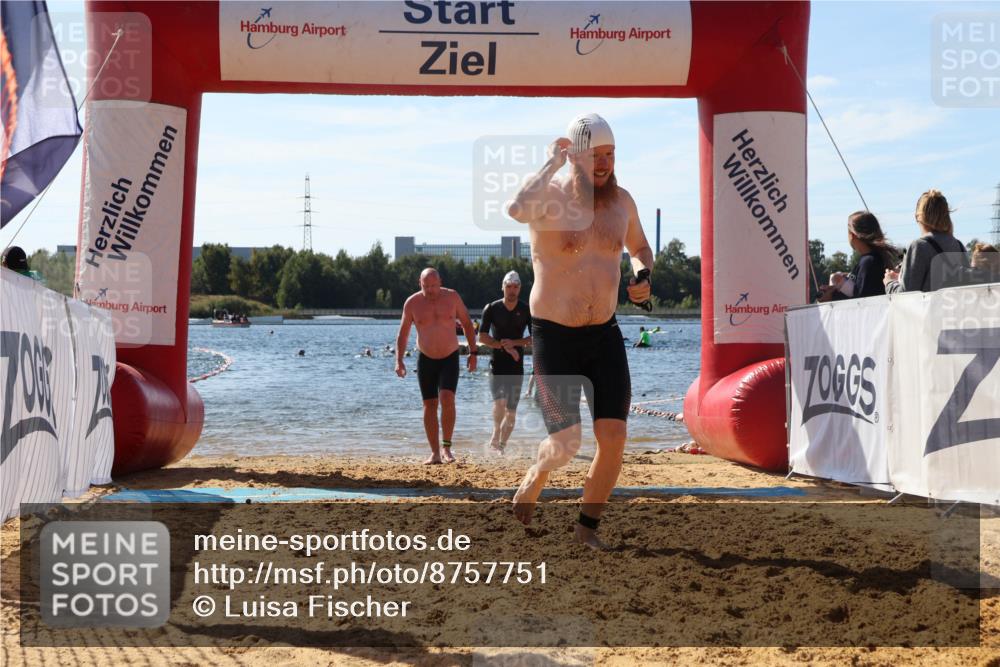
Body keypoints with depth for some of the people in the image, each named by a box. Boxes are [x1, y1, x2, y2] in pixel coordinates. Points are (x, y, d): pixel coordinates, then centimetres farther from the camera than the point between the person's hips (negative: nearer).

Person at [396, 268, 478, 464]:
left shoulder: (452, 297, -6)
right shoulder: (412, 303, -7)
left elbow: (467, 323, 5)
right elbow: (403, 333, 2)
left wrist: (473, 352, 0)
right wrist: (399, 360, -8)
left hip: (450, 358, -1)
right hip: (426, 360, 1)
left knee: (447, 399, -19)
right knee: (429, 405, 1)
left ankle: (446, 447, -6)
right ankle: (435, 452, 8)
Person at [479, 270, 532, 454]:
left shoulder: (527, 310, 3)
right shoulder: (492, 309, 0)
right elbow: (482, 337, -2)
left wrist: (514, 343, -14)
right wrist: (504, 346, -12)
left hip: (517, 366, 2)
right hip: (497, 364, -2)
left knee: (511, 411, 2)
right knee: (500, 402, -23)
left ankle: (501, 446, 16)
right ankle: (496, 434, -1)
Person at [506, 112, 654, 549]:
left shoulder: (620, 199, 4)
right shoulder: (549, 196, -14)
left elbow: (639, 246, 24)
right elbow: (516, 209, -40)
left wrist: (643, 277, 2)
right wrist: (552, 162, -28)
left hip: (604, 335, 5)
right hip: (554, 336, -5)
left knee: (614, 439, -4)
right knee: (566, 442, -6)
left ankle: (587, 527, 17)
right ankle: (536, 475, 30)